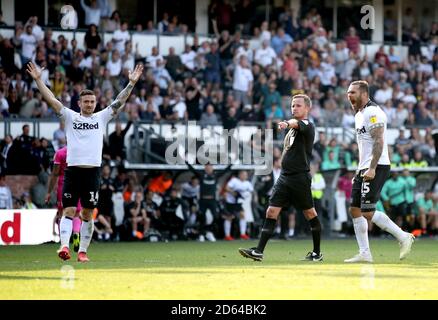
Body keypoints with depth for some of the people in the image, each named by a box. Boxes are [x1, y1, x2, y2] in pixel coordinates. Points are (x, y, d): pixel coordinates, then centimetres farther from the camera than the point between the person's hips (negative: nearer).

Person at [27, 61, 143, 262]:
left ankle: (82, 251, 9)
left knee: (88, 213, 4)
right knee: (69, 210, -9)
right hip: (72, 170, -1)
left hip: (92, 170, 1)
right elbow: (51, 100, 4)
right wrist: (38, 80, -3)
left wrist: (132, 83, 0)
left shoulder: (101, 117, 12)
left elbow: (119, 101, 8)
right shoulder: (70, 117, 9)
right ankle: (64, 246, -20)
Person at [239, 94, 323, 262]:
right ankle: (259, 251, -8)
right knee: (271, 212, -3)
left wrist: (287, 123, -52)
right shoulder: (292, 130, 18)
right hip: (284, 177, 7)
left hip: (300, 177, -7)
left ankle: (317, 252, 16)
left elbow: (297, 123, -30)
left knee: (310, 213, 3)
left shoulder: (307, 125, -7)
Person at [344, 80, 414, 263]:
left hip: (377, 168, -10)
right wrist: (360, 170, 22)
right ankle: (364, 253, 9)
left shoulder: (373, 113, -13)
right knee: (355, 210, 6)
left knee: (367, 212, -14)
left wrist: (372, 168, -26)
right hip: (365, 168, 10)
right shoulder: (359, 115, 19)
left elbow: (379, 142, -20)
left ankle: (403, 237, -3)